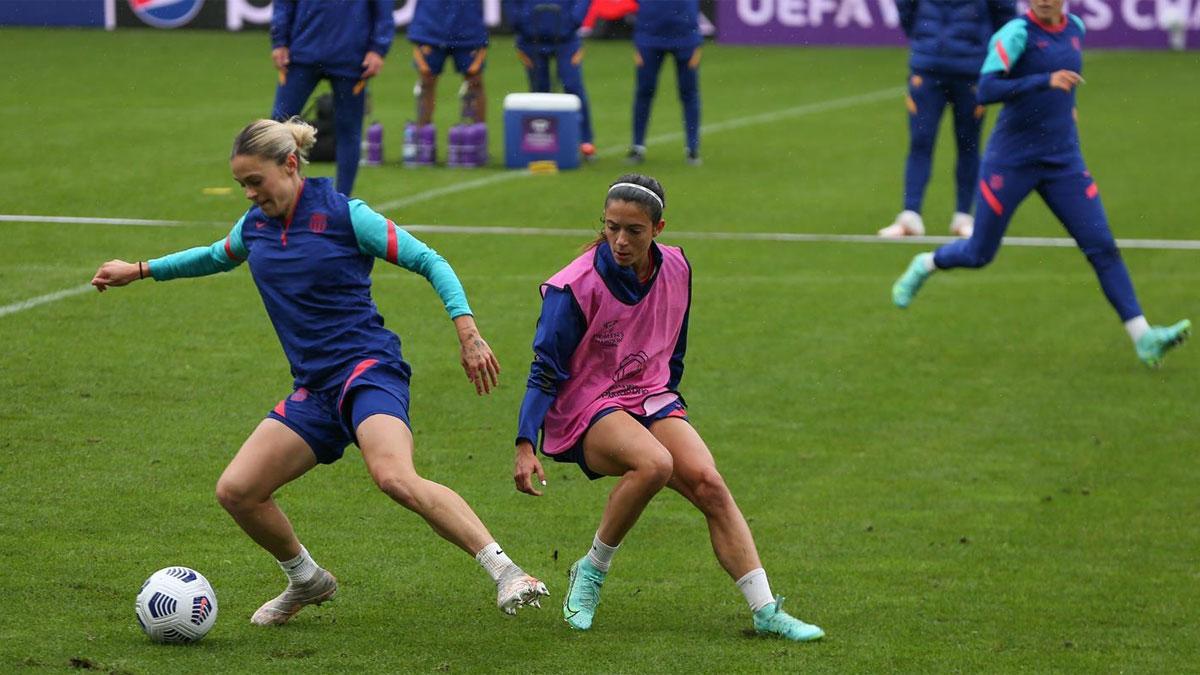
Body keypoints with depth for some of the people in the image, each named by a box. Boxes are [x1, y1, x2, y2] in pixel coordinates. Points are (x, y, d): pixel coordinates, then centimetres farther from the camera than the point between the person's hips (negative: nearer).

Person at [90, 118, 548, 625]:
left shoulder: (344, 216, -7)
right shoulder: (256, 225, 12)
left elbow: (429, 262, -4)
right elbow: (216, 257, 36)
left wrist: (467, 331, -15)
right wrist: (139, 271, 37)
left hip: (368, 369, -7)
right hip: (314, 390, 7)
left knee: (396, 478, -33)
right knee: (235, 492, -4)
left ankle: (505, 572, -34)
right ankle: (306, 581, 21)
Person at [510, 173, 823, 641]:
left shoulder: (675, 269, 1)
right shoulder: (574, 286, -15)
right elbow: (545, 372, -13)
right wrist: (526, 446, -21)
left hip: (652, 400, 5)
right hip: (585, 410, -5)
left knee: (707, 482, -20)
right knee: (654, 463, -35)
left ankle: (766, 611, -19)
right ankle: (591, 572, -15)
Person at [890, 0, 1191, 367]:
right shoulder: (1017, 32, -15)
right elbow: (986, 91, -27)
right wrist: (1046, 82, -35)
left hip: (1063, 161, 4)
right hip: (1011, 161, -4)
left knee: (1103, 247, -7)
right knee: (979, 254, 9)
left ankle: (1143, 338, -9)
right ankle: (924, 266, 41)